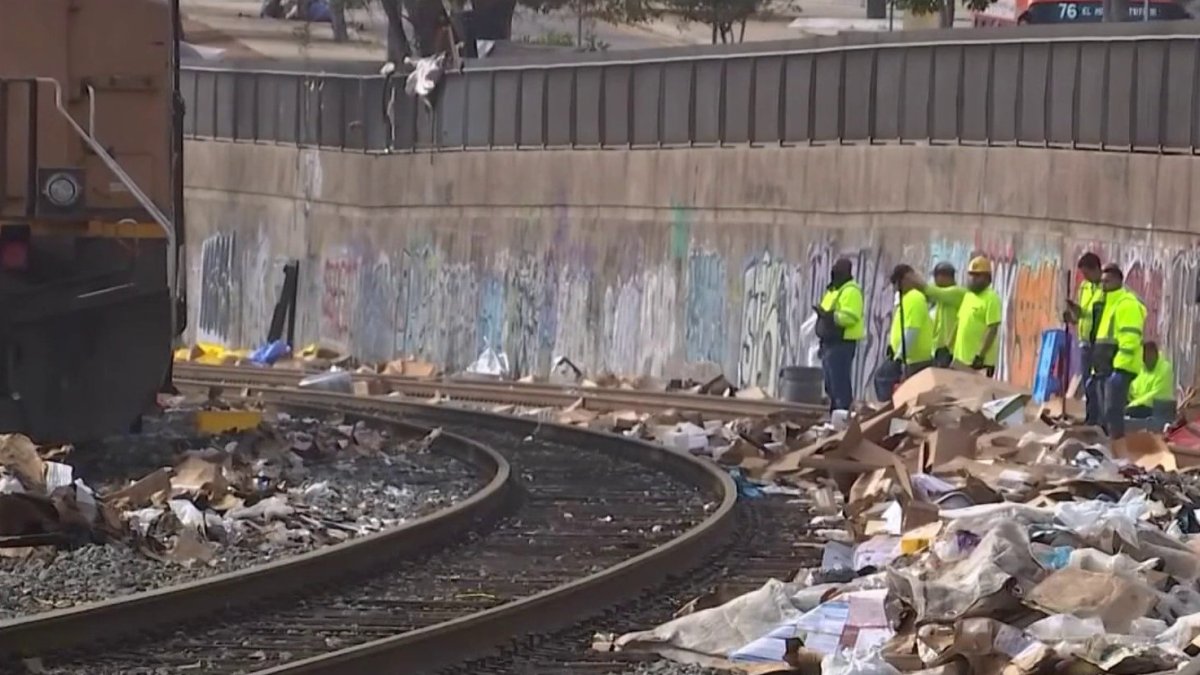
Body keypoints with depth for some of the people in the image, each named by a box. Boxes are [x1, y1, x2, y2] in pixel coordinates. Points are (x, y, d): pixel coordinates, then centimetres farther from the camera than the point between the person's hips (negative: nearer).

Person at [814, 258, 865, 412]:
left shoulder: (851, 291, -12)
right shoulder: (834, 290, 20)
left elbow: (849, 317, -24)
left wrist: (828, 315, -30)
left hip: (842, 343, -11)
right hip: (831, 342, 11)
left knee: (840, 383, -12)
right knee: (830, 382, 14)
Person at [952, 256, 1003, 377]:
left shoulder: (991, 299, -12)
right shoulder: (967, 296, 15)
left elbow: (993, 329, -17)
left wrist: (981, 355, -21)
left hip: (980, 361, -9)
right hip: (962, 358, 9)